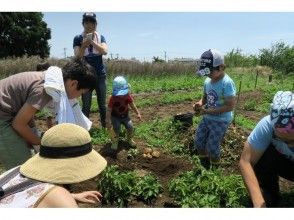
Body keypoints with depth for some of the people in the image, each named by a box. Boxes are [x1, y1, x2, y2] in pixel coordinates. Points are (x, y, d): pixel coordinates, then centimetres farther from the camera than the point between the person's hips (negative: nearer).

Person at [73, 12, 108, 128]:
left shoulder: (101, 37, 5)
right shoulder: (78, 38, 1)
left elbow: (104, 51, -13)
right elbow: (77, 57, -9)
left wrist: (92, 41, -23)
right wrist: (84, 45, -23)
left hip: (100, 74, 2)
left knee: (102, 104, 8)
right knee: (86, 105, -1)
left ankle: (105, 126, 19)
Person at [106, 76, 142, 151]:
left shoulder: (128, 96, -14)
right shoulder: (113, 98, -24)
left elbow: (132, 105, 1)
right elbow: (109, 110, -22)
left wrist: (138, 113, -2)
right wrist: (108, 121, -28)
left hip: (125, 116, 3)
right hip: (115, 117, -3)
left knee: (130, 127, -13)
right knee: (116, 128, -23)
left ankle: (129, 139, 18)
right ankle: (115, 141, 6)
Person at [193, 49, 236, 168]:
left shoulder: (227, 83, -22)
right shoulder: (207, 81, 0)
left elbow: (230, 106, -24)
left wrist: (209, 111, -24)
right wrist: (200, 103, -8)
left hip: (221, 120, -7)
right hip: (207, 118, 7)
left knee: (212, 147, -3)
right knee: (198, 142, 9)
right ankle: (205, 168, 33)